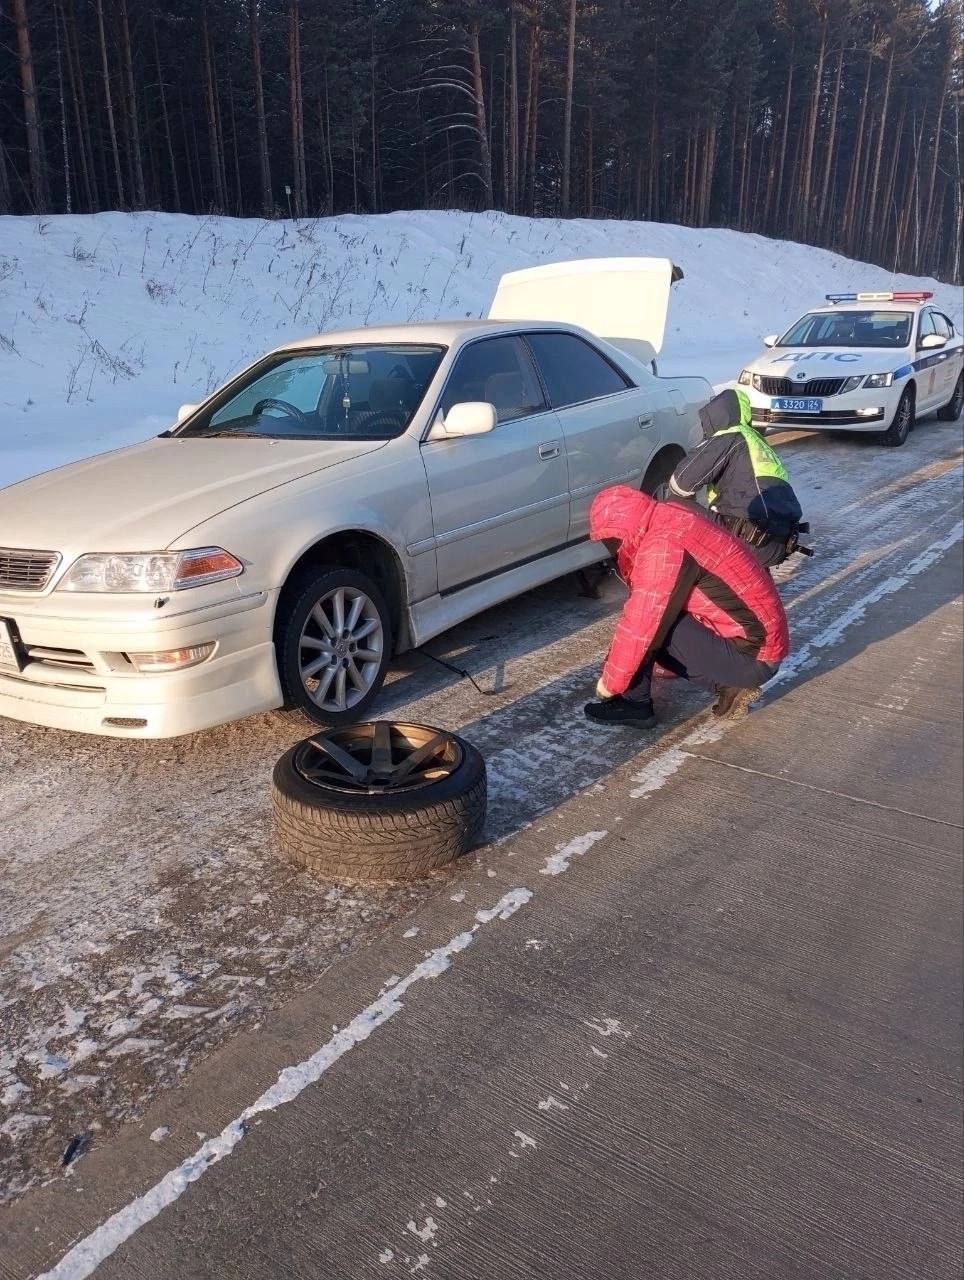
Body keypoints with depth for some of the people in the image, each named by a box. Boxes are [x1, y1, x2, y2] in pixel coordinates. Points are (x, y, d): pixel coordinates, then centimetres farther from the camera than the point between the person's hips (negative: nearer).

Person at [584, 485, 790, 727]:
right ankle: (729, 684, 12)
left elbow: (639, 626, -21)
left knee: (651, 626, -14)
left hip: (752, 658, -9)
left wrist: (610, 683, -9)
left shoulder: (663, 547, -23)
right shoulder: (670, 519, 5)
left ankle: (636, 704, 1)